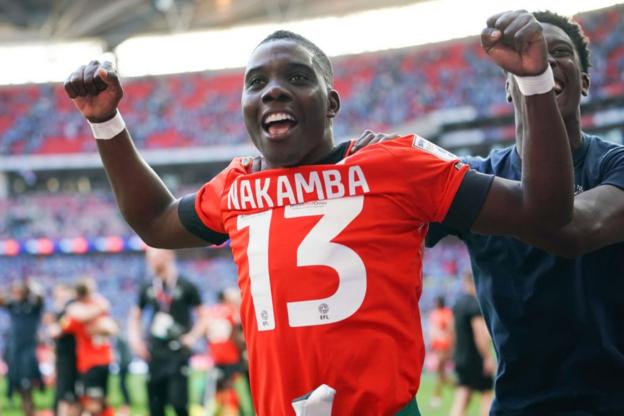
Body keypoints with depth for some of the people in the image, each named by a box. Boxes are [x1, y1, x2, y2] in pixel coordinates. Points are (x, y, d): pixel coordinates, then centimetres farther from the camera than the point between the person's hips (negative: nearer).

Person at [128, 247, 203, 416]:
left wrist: (192, 337, -12)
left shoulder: (185, 286, -4)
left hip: (177, 353, -4)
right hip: (155, 354, 4)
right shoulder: (147, 288, 8)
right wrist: (136, 340, 7)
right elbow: (135, 316, 21)